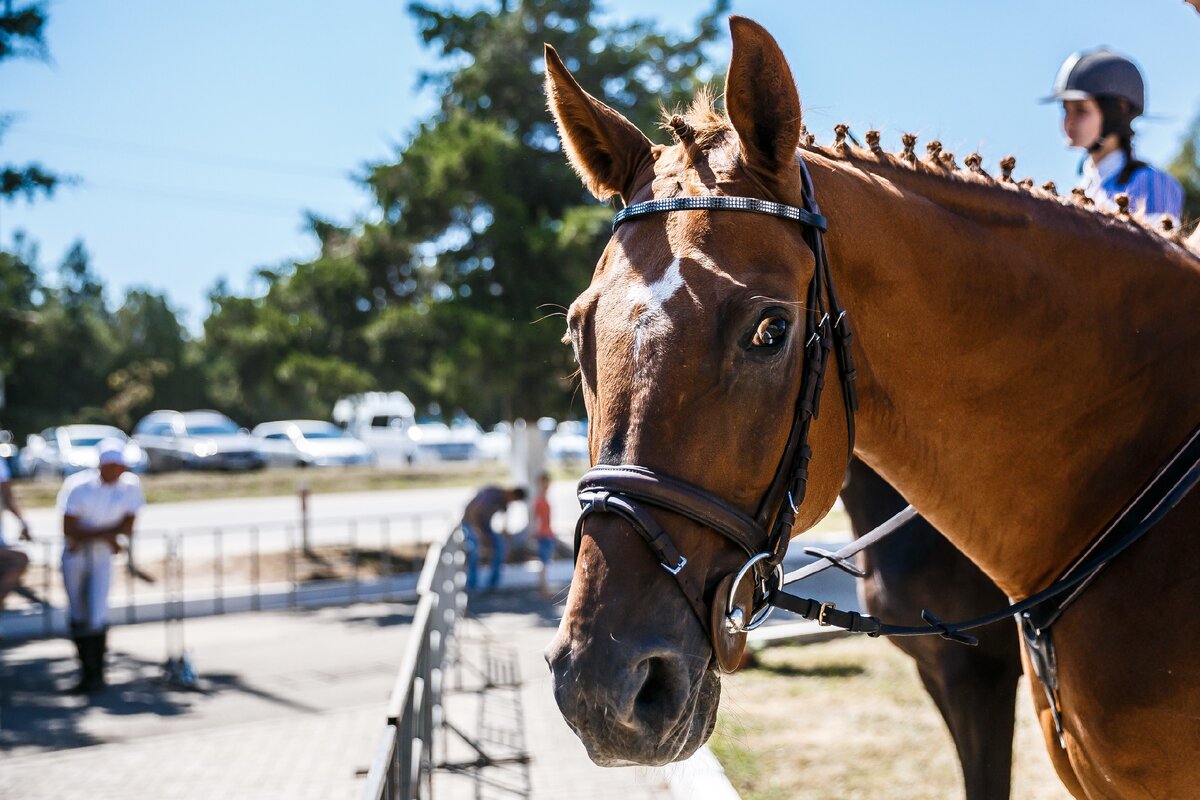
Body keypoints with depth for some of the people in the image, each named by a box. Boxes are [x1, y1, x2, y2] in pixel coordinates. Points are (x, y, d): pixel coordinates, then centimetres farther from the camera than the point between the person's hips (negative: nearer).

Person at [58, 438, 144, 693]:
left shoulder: (130, 485, -9)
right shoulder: (78, 486, -16)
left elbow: (127, 526, -8)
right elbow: (69, 529, -19)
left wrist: (88, 536, -16)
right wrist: (105, 535, -22)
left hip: (102, 557, 0)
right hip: (74, 556, 0)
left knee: (97, 616, -9)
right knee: (78, 617, 4)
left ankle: (97, 674, 3)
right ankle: (86, 671, 17)